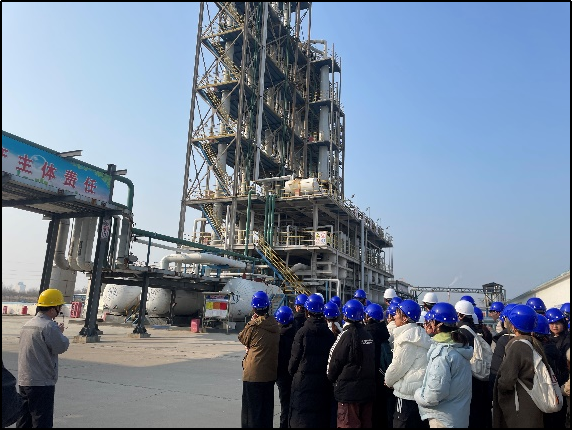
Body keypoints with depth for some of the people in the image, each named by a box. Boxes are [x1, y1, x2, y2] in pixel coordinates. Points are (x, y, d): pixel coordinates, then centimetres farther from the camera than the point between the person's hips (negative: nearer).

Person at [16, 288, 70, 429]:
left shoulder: (27, 324, 10)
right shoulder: (49, 326, -19)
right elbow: (61, 347, -16)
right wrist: (61, 333, 0)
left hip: (23, 381, 9)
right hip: (41, 383, -9)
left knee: (23, 421, 17)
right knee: (42, 421, 0)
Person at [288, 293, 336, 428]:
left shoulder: (302, 332, -13)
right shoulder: (330, 333, -1)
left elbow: (295, 357, -9)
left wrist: (292, 371, 10)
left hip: (304, 380, -4)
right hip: (324, 381, 4)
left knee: (302, 417, 5)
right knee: (321, 414, 16)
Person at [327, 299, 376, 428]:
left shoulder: (347, 334, -13)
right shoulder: (368, 334, 3)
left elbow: (335, 359, -9)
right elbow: (372, 359, 9)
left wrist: (331, 378, 8)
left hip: (349, 389, -6)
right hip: (368, 388, 6)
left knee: (349, 423, 3)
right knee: (366, 423, 16)